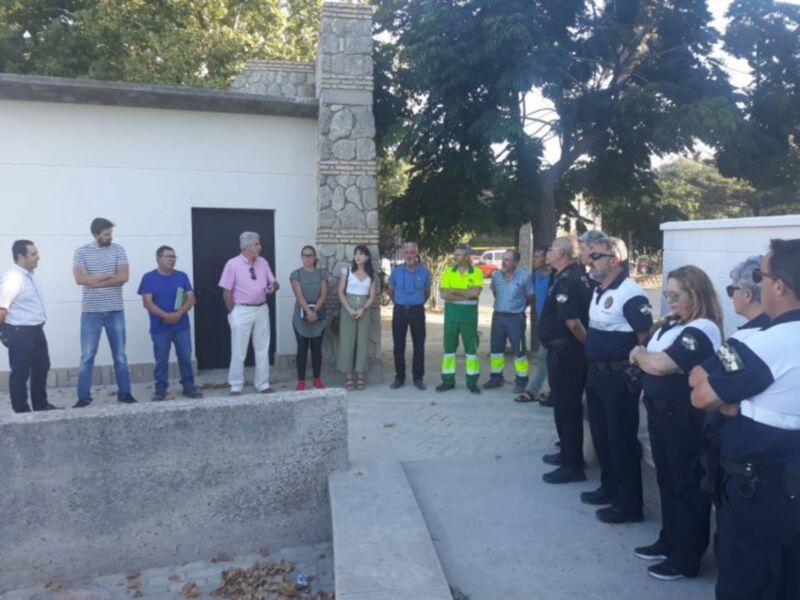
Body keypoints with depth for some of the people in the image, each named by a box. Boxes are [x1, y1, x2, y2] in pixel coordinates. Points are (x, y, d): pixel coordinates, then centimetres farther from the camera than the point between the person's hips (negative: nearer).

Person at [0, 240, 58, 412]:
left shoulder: (29, 275, 10)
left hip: (35, 330, 9)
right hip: (19, 333, -9)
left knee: (41, 368, 17)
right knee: (20, 372, 3)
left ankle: (41, 405, 30)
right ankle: (21, 410, 15)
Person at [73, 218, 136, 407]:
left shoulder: (118, 250, 2)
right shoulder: (81, 252, -1)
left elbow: (124, 277, -9)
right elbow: (80, 279, -14)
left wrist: (96, 282, -12)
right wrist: (110, 276, -11)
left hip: (115, 311, 1)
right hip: (91, 312, -1)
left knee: (120, 355, 8)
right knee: (87, 356, 4)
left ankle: (124, 393, 17)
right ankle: (83, 397, 13)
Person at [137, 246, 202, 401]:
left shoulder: (182, 276, 7)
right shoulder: (148, 278, -1)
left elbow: (191, 298, 2)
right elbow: (147, 302, -8)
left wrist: (179, 313, -16)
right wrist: (166, 315, -19)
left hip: (182, 326, 2)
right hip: (159, 327, -2)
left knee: (186, 358, 5)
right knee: (161, 360, 4)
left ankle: (189, 387, 16)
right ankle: (160, 389, 15)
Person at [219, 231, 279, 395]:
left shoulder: (263, 262, 4)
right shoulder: (233, 264, -10)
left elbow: (273, 282, 10)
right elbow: (227, 292, -8)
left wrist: (273, 286, -15)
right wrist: (233, 313, -7)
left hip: (262, 310, 5)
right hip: (242, 311, -5)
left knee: (263, 350, 11)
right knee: (239, 352, 2)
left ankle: (263, 384, 22)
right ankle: (236, 386, 14)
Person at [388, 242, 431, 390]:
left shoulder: (424, 272, -1)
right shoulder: (396, 271, 0)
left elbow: (427, 292, 13)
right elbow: (391, 290, 14)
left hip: (417, 311, 0)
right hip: (399, 311, 1)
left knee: (419, 346, 3)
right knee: (398, 346, 4)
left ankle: (418, 378, 13)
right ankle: (399, 377, 14)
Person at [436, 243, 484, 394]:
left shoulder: (477, 273, -2)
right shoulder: (447, 272, 2)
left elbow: (475, 292, -17)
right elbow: (445, 294, -10)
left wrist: (454, 290, -12)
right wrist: (467, 295, -13)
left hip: (469, 315, -2)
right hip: (451, 314, 2)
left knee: (471, 348, 4)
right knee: (449, 347, 7)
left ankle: (472, 381, 14)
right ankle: (448, 380, 16)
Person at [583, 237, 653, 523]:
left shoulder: (631, 295, -19)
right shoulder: (599, 291, 11)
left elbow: (647, 337, -20)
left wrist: (633, 368, -14)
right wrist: (593, 350, 14)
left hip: (619, 377, -9)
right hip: (596, 373, 10)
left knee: (622, 440, 1)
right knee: (601, 435, 19)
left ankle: (629, 504, 14)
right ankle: (609, 488, 34)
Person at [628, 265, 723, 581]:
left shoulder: (701, 331, -20)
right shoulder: (673, 322, 9)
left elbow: (660, 365, -27)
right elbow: (651, 356, 11)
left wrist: (639, 354, -9)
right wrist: (644, 356, -10)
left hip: (685, 418, -9)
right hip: (661, 411, 9)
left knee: (687, 485, 5)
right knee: (667, 479, 20)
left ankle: (687, 557, 20)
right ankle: (669, 541, 36)